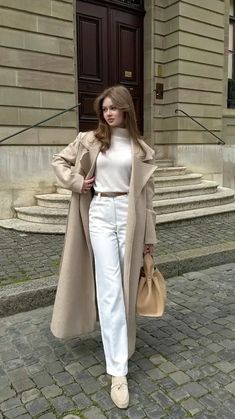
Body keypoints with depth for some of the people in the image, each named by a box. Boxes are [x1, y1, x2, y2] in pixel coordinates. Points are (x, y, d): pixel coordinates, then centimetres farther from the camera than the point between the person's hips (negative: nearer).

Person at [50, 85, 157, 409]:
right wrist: (77, 182, 0)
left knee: (125, 287, 9)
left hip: (129, 215, 1)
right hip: (100, 214, -1)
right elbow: (59, 160, 18)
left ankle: (116, 335, 37)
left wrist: (149, 235, 5)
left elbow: (147, 193, 6)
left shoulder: (140, 148, 6)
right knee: (110, 289, -5)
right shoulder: (90, 140, 6)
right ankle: (118, 370, 1)